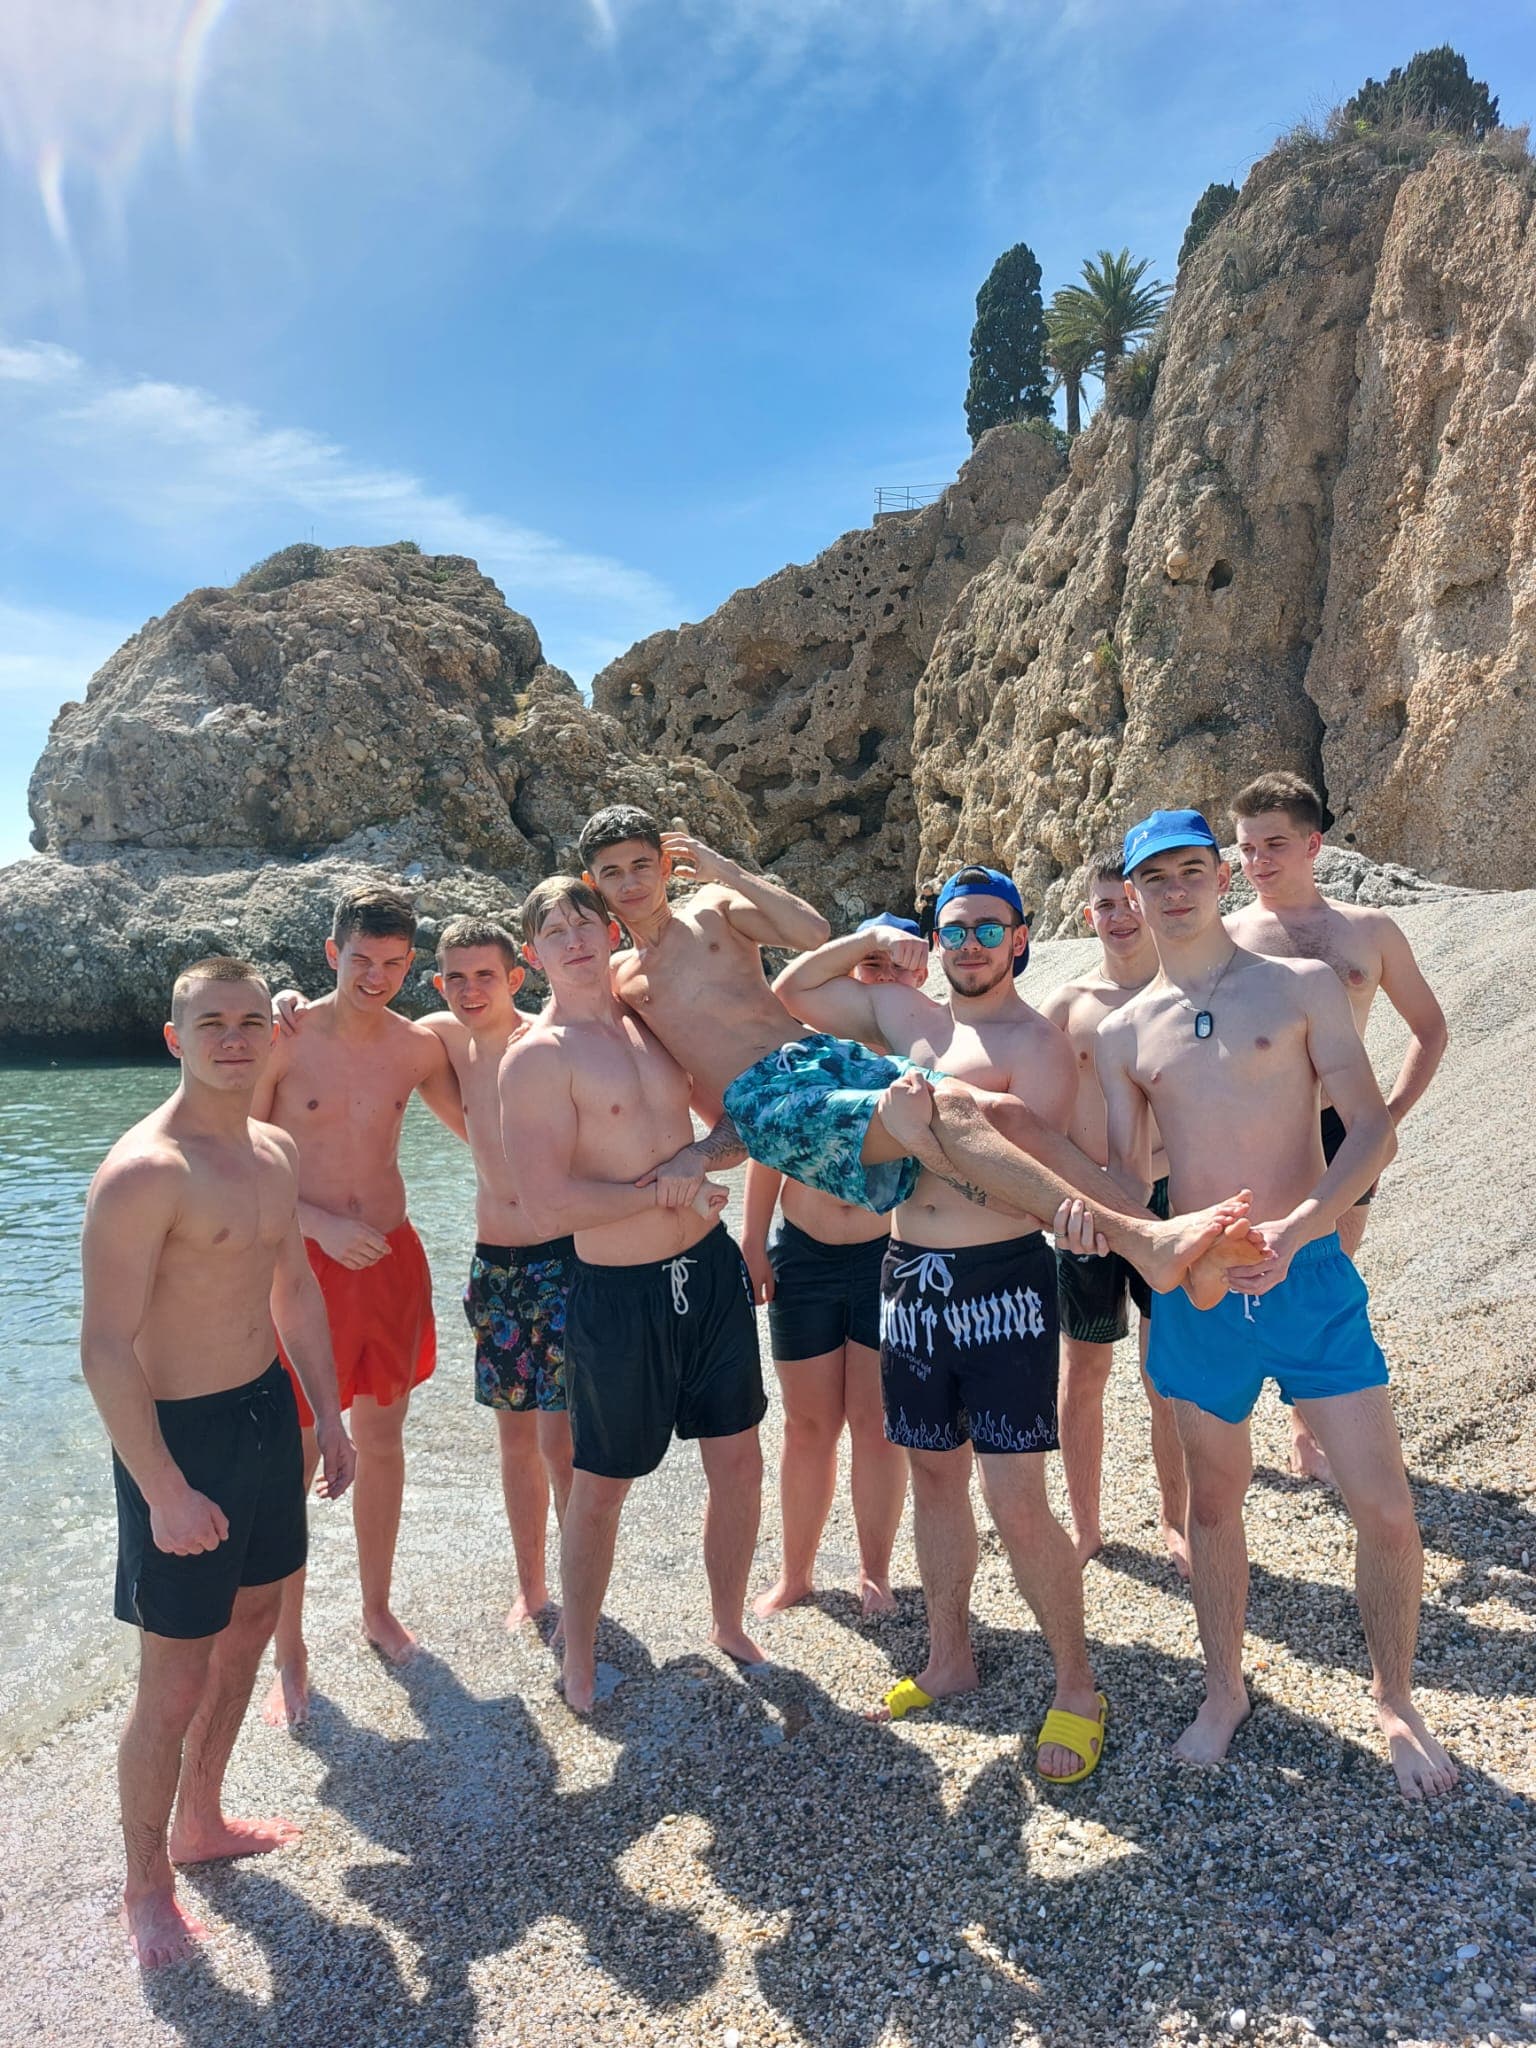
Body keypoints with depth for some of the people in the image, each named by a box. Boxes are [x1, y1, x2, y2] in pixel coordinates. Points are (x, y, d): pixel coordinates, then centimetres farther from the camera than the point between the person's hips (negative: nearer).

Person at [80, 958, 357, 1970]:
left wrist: (328, 1411, 14)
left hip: (267, 1411, 8)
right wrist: (164, 1494, -23)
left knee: (251, 1626, 21)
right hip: (179, 1433, -8)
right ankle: (147, 1886, 26)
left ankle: (202, 1821, 43)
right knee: (176, 1681, 3)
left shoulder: (275, 1152, 4)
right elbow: (107, 1346, -23)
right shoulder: (143, 1171, -22)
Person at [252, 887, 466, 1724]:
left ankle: (378, 1608, 35)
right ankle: (289, 1654, 19)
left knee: (381, 1440, 15)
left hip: (390, 1255, 4)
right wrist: (324, 1226, -19)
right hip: (304, 1261, -4)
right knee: (293, 1456, 2)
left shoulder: (417, 1046, 1)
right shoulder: (284, 1038, -11)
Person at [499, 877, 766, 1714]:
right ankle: (578, 1659, 33)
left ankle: (728, 1626, 37)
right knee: (599, 1486, 10)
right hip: (618, 1293, -5)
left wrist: (701, 1154, -6)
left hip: (712, 1270, 6)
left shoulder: (653, 1023, 7)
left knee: (739, 1462, 14)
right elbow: (551, 1208, -20)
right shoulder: (536, 1056, -13)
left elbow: (743, 1126, 14)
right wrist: (662, 1190, -14)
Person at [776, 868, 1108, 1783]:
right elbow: (793, 990, 17)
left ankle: (1078, 1687, 17)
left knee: (1017, 1502, -4)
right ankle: (950, 1657, 35)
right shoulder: (907, 1015, 10)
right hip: (911, 1272, 6)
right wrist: (872, 940, 7)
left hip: (1002, 1281, -6)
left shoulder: (1038, 1040, -7)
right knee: (934, 1475, 17)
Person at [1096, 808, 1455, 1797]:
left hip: (1310, 1275, -2)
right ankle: (1226, 1690, 37)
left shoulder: (1304, 985, -1)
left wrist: (1294, 1231, -21)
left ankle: (1394, 1697, 28)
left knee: (1385, 1508, 1)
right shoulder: (1123, 1030, 6)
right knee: (1214, 1499, 16)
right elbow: (1124, 1175, 7)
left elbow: (1374, 1130, -7)